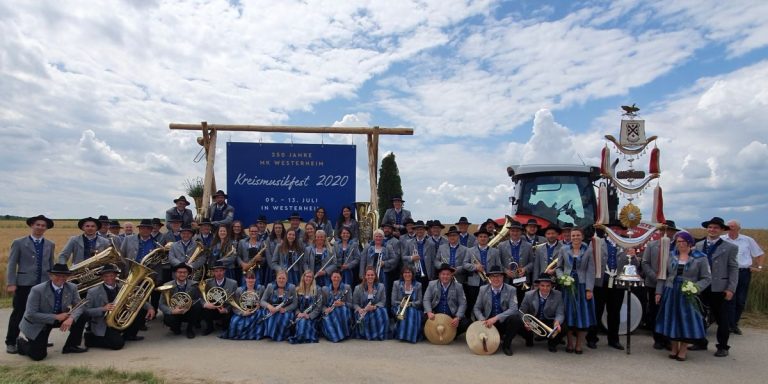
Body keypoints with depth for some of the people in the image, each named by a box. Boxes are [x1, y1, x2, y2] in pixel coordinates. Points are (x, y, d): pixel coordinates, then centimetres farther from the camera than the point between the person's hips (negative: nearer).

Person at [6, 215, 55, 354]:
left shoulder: (50, 245, 12)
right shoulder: (18, 243, 1)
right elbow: (11, 265, -2)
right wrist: (11, 284, -9)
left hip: (44, 285, 3)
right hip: (24, 284, -3)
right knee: (18, 314, 1)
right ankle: (10, 342, 12)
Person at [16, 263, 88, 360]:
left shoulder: (72, 287, -13)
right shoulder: (37, 290, -25)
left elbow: (79, 306, -10)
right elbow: (31, 315, -25)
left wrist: (71, 318, -32)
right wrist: (56, 317, -29)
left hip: (60, 317, 5)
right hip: (37, 323, -4)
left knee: (81, 316, -17)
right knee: (38, 355, -14)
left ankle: (70, 346, 3)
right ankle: (22, 343, 21)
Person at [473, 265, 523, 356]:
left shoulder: (511, 290, -5)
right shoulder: (483, 289, 2)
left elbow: (513, 309, -17)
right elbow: (476, 308, 6)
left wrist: (496, 318, -28)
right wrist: (482, 319, -16)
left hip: (505, 322, -2)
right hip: (489, 323, 2)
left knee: (516, 319, -32)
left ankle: (506, 344, -6)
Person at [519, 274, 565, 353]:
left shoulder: (558, 295, -11)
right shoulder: (529, 295, -11)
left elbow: (560, 313, -12)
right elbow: (522, 312, -8)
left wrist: (557, 322, -36)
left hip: (550, 322, 1)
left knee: (562, 328, -29)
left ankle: (552, 343, 8)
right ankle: (529, 339, 10)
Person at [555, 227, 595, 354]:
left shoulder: (588, 251, 1)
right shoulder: (564, 250, 5)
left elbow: (590, 271, -3)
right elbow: (559, 267, 9)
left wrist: (589, 289, -9)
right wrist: (562, 277, -11)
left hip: (582, 286, -1)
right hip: (567, 286, 1)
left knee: (582, 314, 3)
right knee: (568, 314, 6)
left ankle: (579, 345, 12)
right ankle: (570, 343, 15)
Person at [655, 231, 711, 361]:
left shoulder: (700, 258, -4)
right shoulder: (670, 256, 4)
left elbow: (707, 278, -4)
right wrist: (659, 292, 4)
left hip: (688, 295, -2)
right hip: (670, 294, 3)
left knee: (686, 321, 4)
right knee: (672, 320, 8)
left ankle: (683, 350, 20)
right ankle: (674, 348, 23)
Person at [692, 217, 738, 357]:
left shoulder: (730, 248, -2)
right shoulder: (698, 245, 7)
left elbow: (733, 269, -5)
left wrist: (731, 289, -12)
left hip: (719, 289, -3)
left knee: (721, 319, 8)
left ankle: (722, 347, 21)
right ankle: (701, 342, 25)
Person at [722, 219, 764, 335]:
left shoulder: (748, 240, 7)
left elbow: (760, 254, 17)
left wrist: (759, 267, 8)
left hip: (744, 272, 2)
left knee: (741, 301, 6)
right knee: (730, 300, -3)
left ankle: (735, 323, 20)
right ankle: (730, 325, 3)